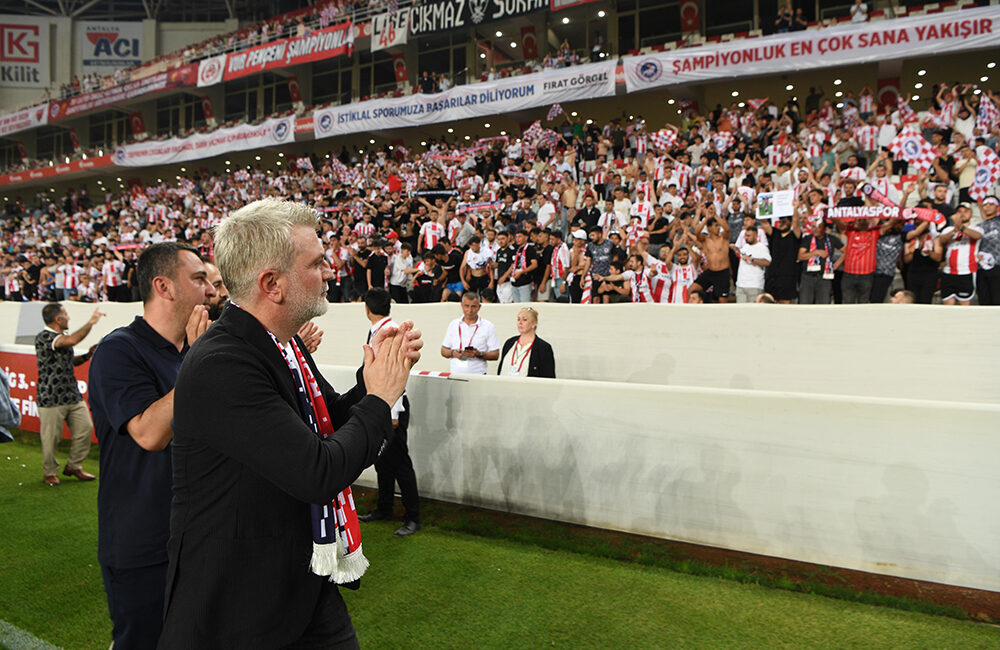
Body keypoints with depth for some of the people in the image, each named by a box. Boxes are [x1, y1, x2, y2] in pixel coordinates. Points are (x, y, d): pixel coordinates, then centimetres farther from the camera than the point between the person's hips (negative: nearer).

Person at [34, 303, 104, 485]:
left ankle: (73, 466, 19)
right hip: (51, 399, -8)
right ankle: (49, 472, 21)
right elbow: (72, 340, -31)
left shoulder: (63, 336, 15)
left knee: (85, 428, 3)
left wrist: (87, 355, 7)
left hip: (73, 395, 8)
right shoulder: (43, 338, -14)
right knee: (51, 437, 2)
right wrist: (91, 322, -24)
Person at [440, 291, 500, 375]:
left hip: (477, 375, -2)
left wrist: (479, 354, -13)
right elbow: (443, 351, 17)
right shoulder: (453, 325, 15)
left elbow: (495, 355, 3)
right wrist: (453, 353, -4)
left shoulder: (488, 326, 6)